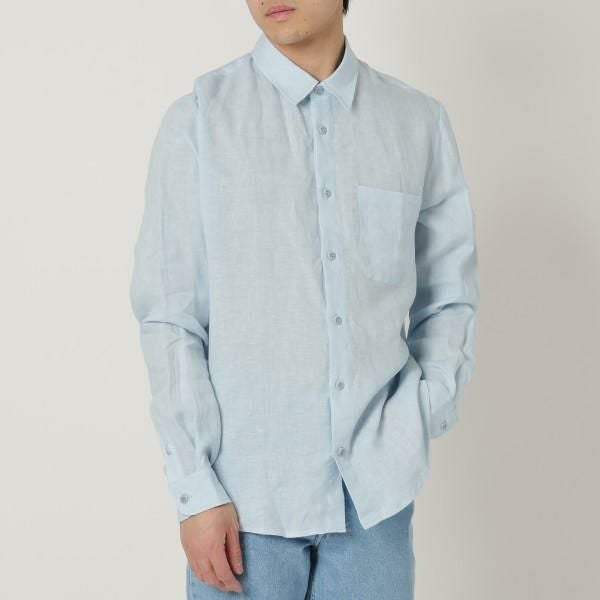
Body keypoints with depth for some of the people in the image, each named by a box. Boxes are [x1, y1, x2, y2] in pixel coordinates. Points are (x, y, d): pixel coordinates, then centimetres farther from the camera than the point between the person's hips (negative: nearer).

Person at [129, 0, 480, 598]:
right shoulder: (199, 119, -5)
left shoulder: (419, 120, 2)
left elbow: (448, 297, 9)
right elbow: (168, 316, -5)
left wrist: (423, 416, -4)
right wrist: (196, 488, -8)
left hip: (376, 488, 2)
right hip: (247, 486, -2)